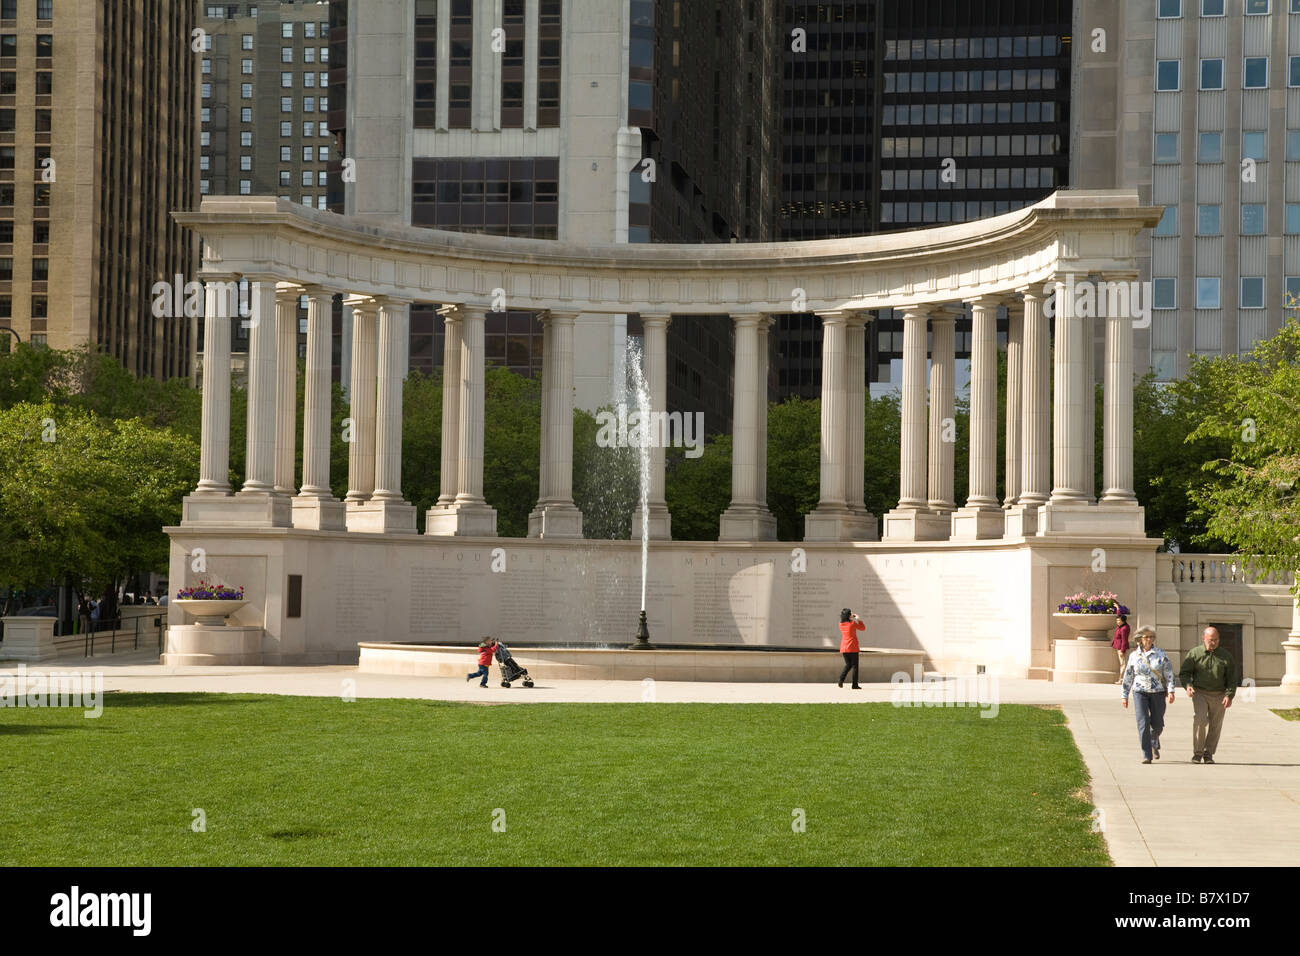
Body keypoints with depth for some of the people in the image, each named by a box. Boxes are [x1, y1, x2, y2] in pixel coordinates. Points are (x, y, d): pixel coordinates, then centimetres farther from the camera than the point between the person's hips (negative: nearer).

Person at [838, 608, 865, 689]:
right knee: (855, 666, 4)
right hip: (853, 648, -5)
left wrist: (852, 618, 19)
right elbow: (863, 628, 1)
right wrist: (858, 619, 9)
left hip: (844, 648, 5)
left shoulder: (841, 624, 2)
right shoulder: (852, 623, -13)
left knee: (848, 665, 15)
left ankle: (841, 679, -9)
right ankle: (855, 685, 4)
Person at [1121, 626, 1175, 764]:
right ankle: (1146, 755, -7)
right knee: (1143, 723, -11)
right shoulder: (1134, 656, 5)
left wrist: (1171, 691, -12)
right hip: (1140, 692, 0)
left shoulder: (1161, 654, 1)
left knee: (1157, 724, 4)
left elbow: (1169, 673, -1)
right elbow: (1128, 677, 11)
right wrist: (1125, 696, 12)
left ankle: (1154, 744, 37)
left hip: (1158, 692, 0)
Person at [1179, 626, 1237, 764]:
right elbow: (1184, 672, 4)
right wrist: (1188, 685, -16)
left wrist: (1229, 695, -5)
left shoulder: (1226, 656, 6)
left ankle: (1208, 754, 16)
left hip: (1219, 696, 2)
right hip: (1200, 693, -2)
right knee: (1200, 721, -17)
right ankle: (1197, 753, -9)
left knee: (1215, 726, 3)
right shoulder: (1194, 653, 3)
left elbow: (1232, 678, 7)